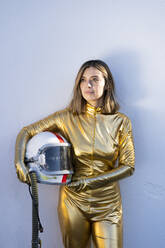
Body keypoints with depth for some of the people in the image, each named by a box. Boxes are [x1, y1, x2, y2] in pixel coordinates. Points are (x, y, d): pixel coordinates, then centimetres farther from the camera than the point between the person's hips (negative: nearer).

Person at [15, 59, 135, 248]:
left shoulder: (121, 122, -4)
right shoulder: (68, 117, -4)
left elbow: (128, 166, -4)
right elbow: (27, 132, 2)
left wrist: (90, 182, -13)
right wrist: (19, 163, -13)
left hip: (107, 205, 0)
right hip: (73, 202, 0)